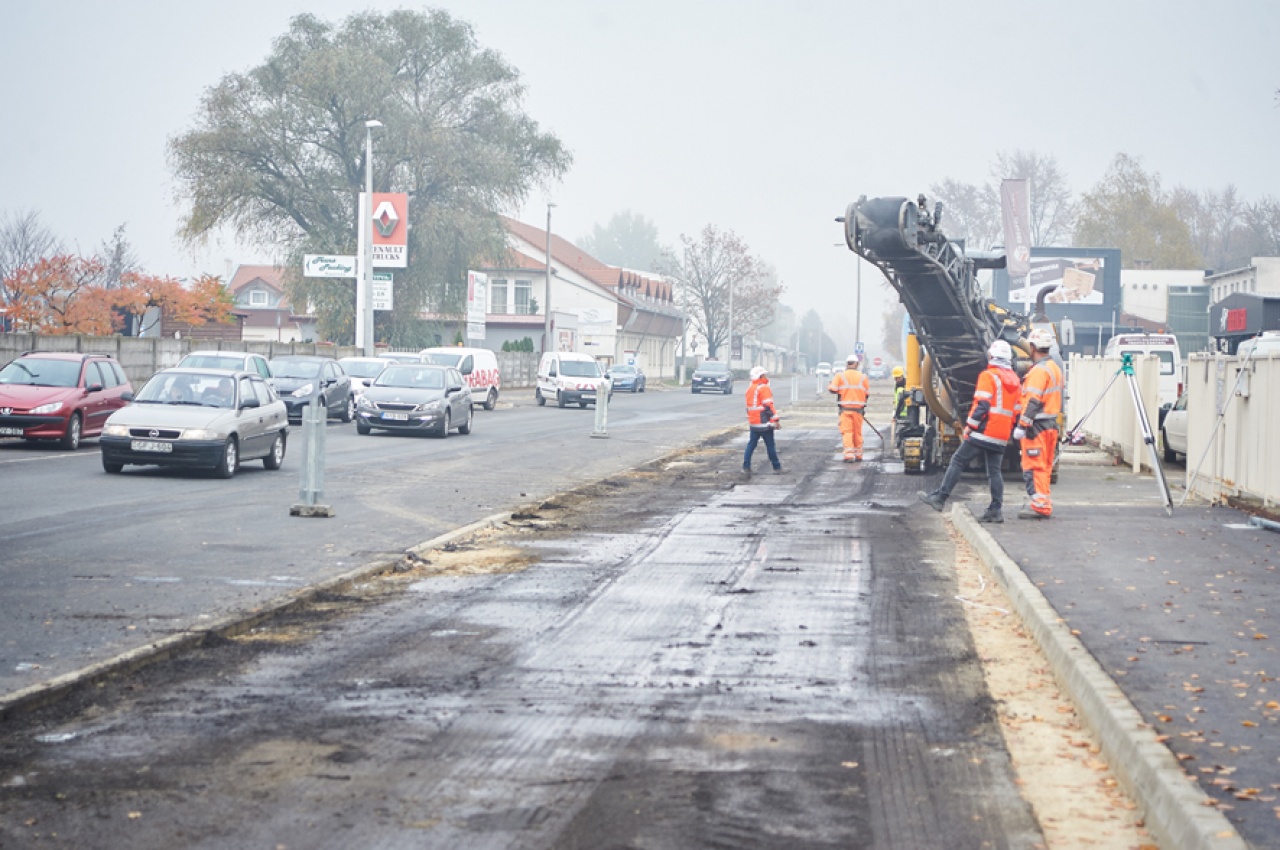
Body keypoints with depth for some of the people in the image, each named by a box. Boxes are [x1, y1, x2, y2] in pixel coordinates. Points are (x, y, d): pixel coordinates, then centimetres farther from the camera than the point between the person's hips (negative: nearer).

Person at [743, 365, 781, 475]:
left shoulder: (749, 389, 13)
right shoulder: (764, 388, -13)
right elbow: (768, 406, -18)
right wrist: (775, 420, -15)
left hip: (753, 423, 7)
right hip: (765, 423, -7)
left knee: (751, 444, 8)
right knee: (770, 445, 3)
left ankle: (746, 467, -1)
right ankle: (776, 467, 11)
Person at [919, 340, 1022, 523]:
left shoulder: (989, 376, -8)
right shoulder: (1015, 381, 15)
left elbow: (981, 405, -16)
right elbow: (1017, 412, 17)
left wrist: (970, 426, -9)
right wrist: (1010, 433, 23)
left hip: (983, 432, -7)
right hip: (1002, 437, 7)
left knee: (957, 461, -1)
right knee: (994, 471, 7)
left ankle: (940, 498, -2)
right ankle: (995, 510, 1)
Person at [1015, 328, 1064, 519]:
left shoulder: (1039, 370, -16)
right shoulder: (1054, 368, 16)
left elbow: (1033, 402, -22)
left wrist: (1022, 426, -21)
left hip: (1037, 425, -10)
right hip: (1051, 424, 10)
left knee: (1034, 467, -7)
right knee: (1044, 467, 15)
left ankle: (1040, 506, -10)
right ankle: (1043, 505, 20)